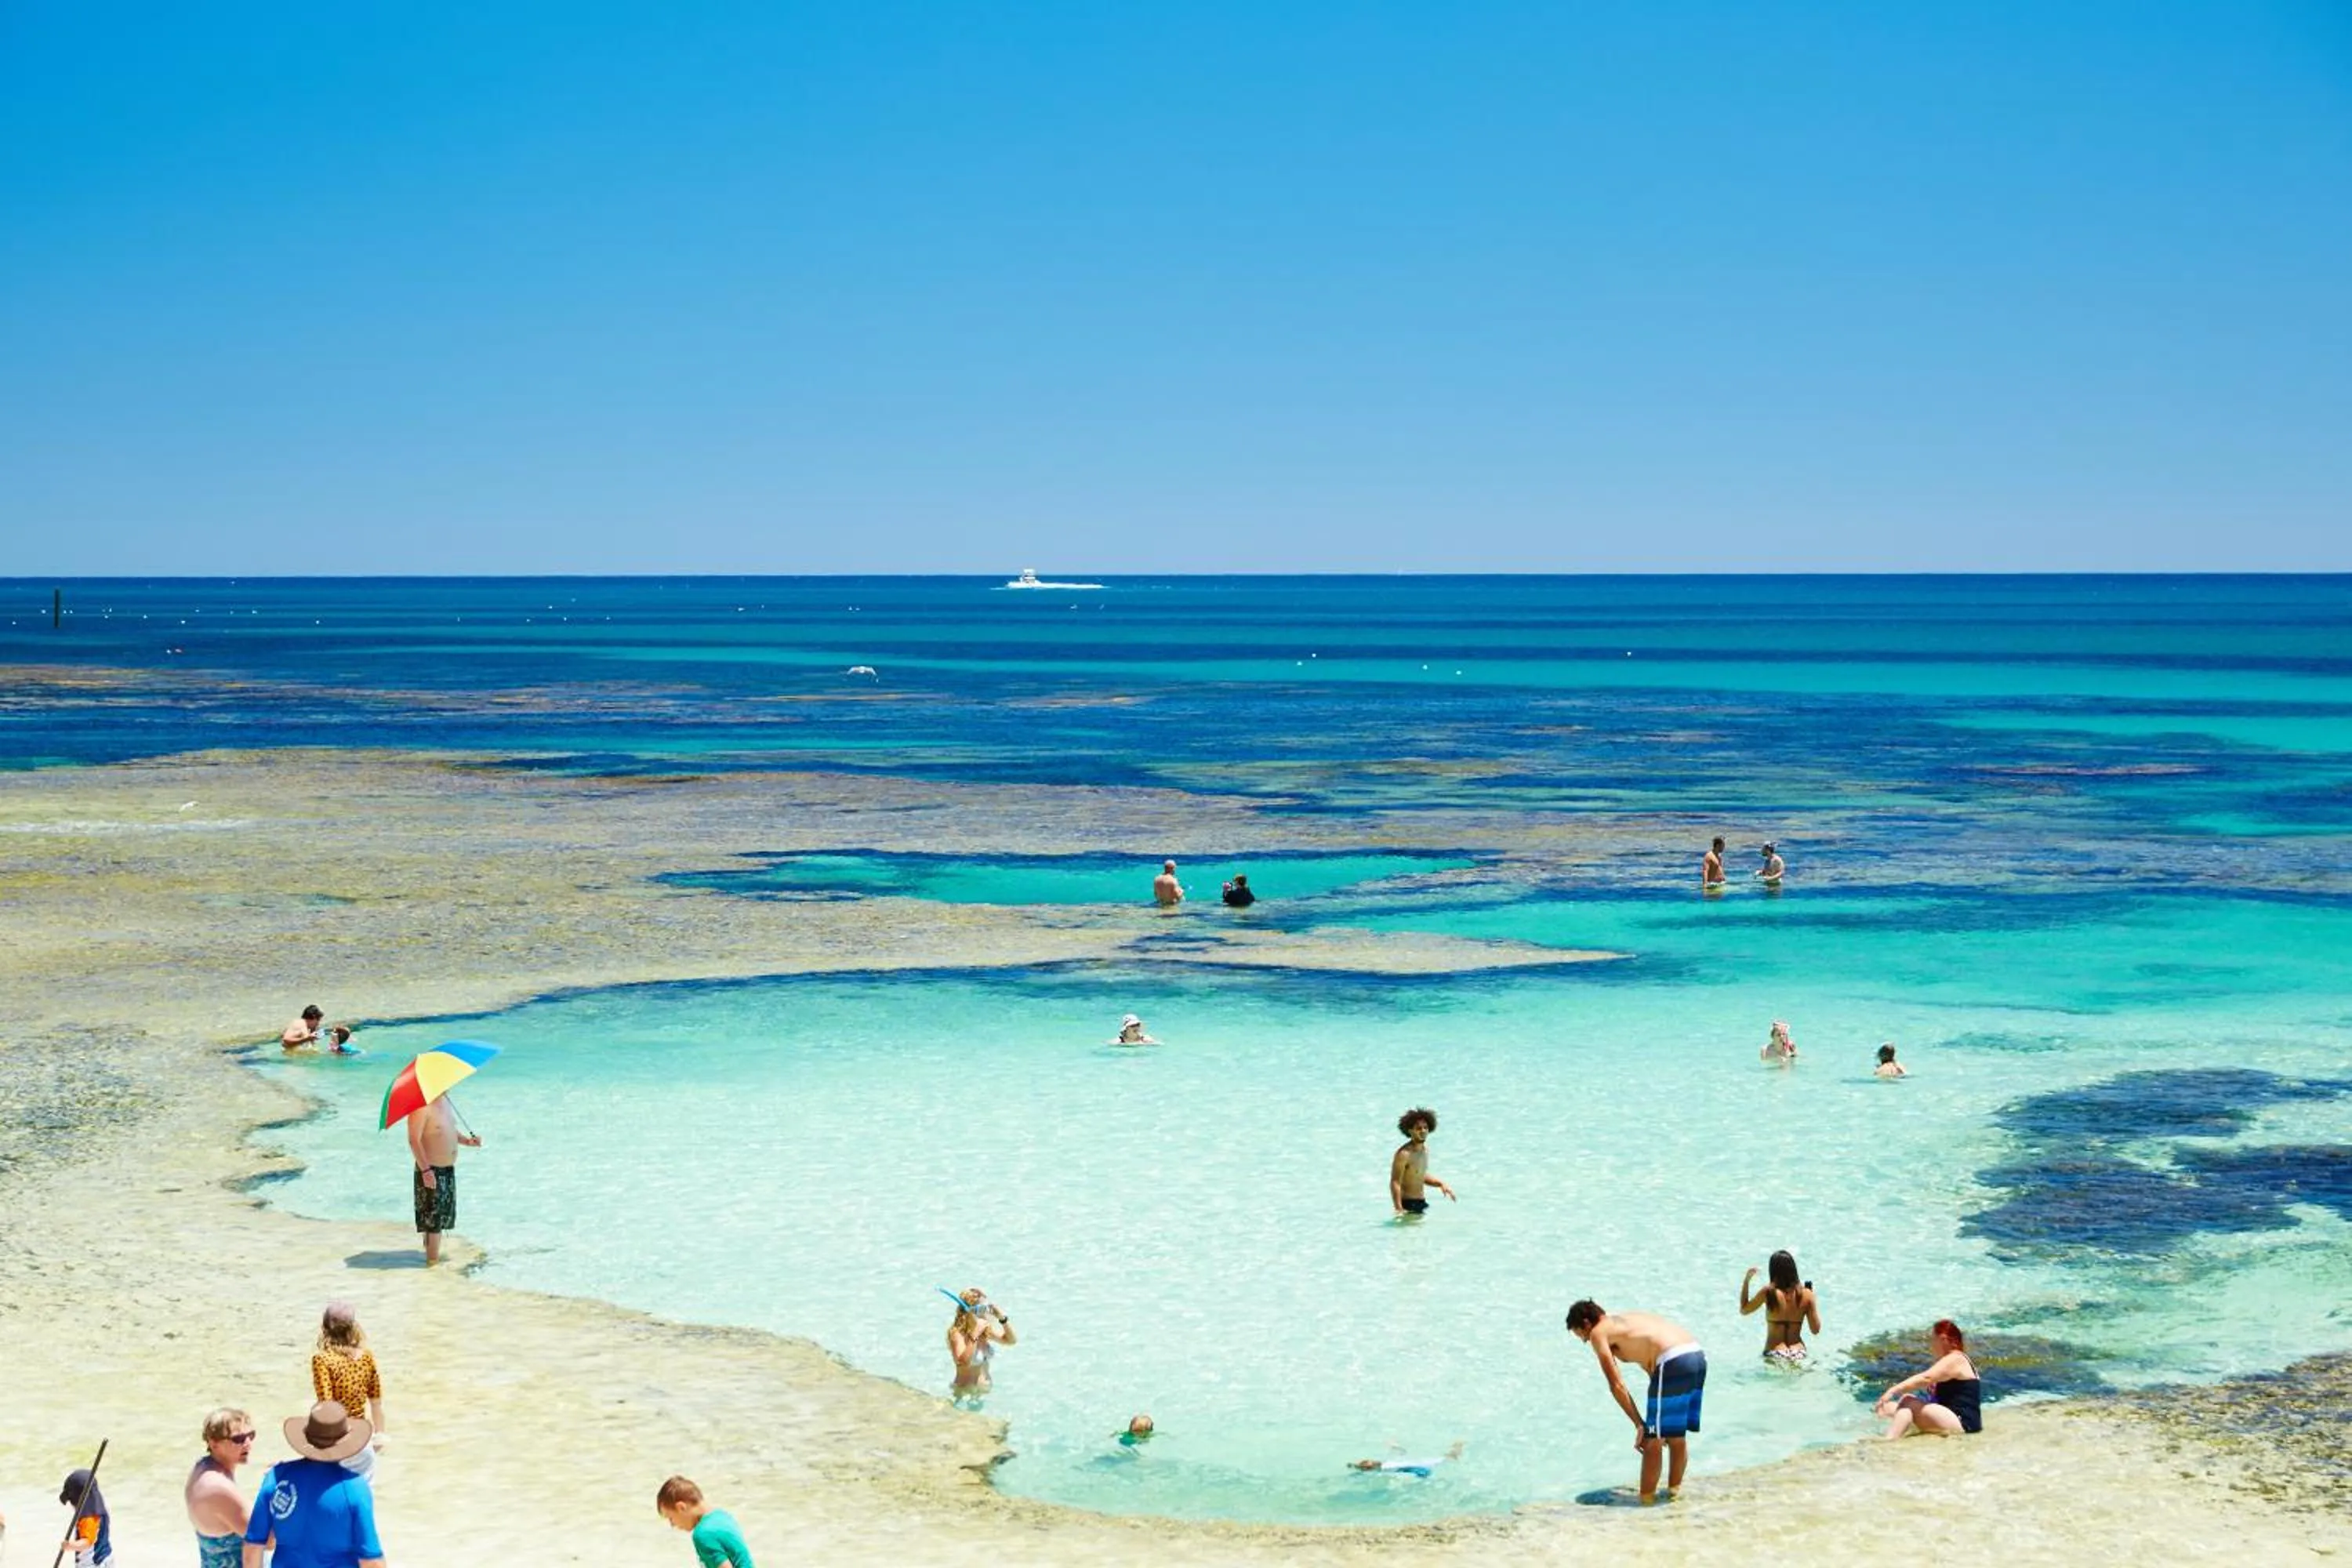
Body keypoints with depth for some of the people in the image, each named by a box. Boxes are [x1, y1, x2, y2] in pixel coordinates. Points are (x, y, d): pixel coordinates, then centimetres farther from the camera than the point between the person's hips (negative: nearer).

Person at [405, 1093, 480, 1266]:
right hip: (431, 1172, -9)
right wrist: (425, 1170, -28)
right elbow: (414, 1140, -24)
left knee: (444, 1218, 16)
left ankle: (435, 1257, 26)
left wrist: (467, 1140, 5)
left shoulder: (445, 1102, 9)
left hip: (448, 1169, 9)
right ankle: (432, 1260, 3)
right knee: (432, 1220, -4)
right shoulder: (421, 1108, -19)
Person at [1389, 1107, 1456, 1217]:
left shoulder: (1425, 1149, 8)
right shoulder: (1404, 1154, -19)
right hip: (1407, 1204, -8)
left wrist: (1441, 1184, 9)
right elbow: (1395, 1183, -21)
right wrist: (1399, 1210, -27)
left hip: (1421, 1203, 8)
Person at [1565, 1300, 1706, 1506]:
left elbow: (1617, 1385, 1)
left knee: (1652, 1441, 4)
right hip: (1698, 1355, 8)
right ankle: (1674, 1490, 33)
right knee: (1677, 1435, 22)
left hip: (1674, 1361, -8)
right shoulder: (1628, 1320, 31)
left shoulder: (1599, 1333, 9)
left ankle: (1646, 1500, 9)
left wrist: (1639, 1424, 4)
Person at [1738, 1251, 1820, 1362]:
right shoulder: (1806, 1295, 0)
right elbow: (1816, 1330, 7)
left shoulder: (1768, 1293, -6)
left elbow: (1743, 1310, 9)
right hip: (1799, 1354, 3)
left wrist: (1746, 1282, 17)